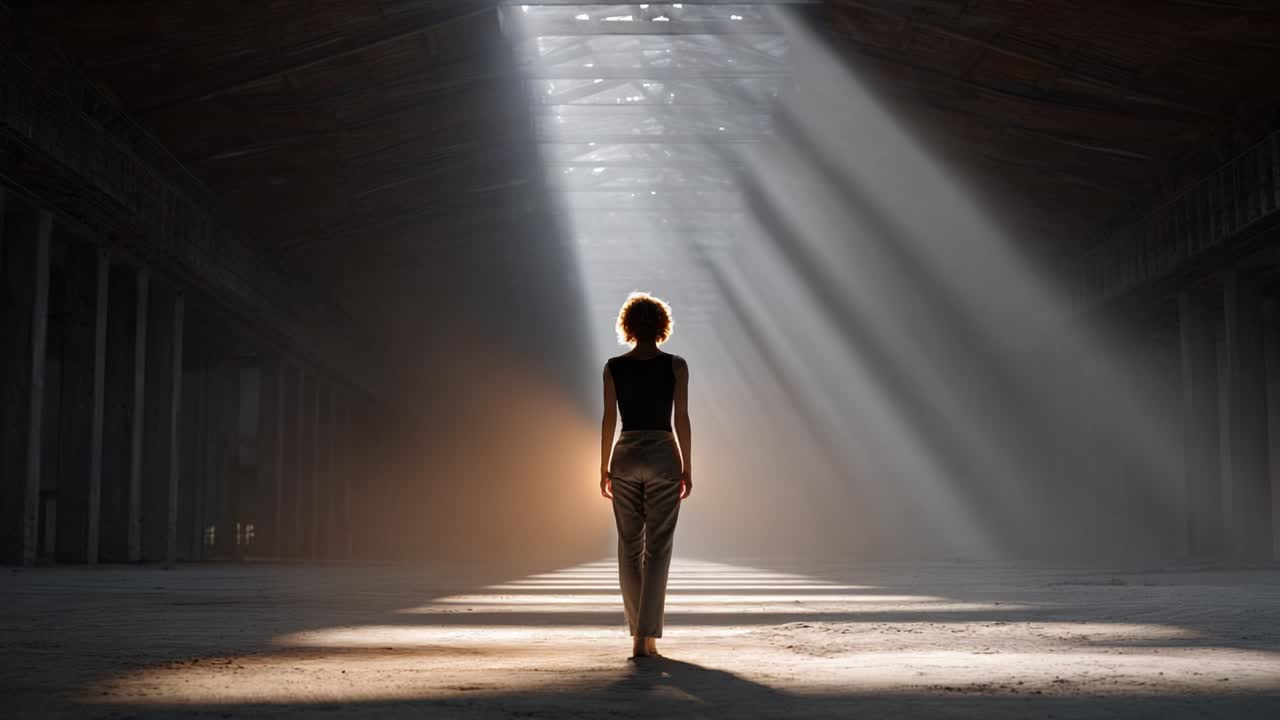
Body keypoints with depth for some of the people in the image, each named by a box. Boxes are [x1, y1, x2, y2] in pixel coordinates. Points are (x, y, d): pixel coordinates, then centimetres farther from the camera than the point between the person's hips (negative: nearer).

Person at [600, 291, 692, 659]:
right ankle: (645, 637, -6)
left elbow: (608, 420, 0)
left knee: (630, 548, 12)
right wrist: (687, 468, 1)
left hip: (626, 457, 2)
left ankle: (641, 629, 15)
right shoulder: (676, 366, -4)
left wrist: (604, 469, 7)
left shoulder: (614, 367, 0)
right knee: (657, 549, 1)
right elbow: (681, 420, -6)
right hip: (663, 457, -2)